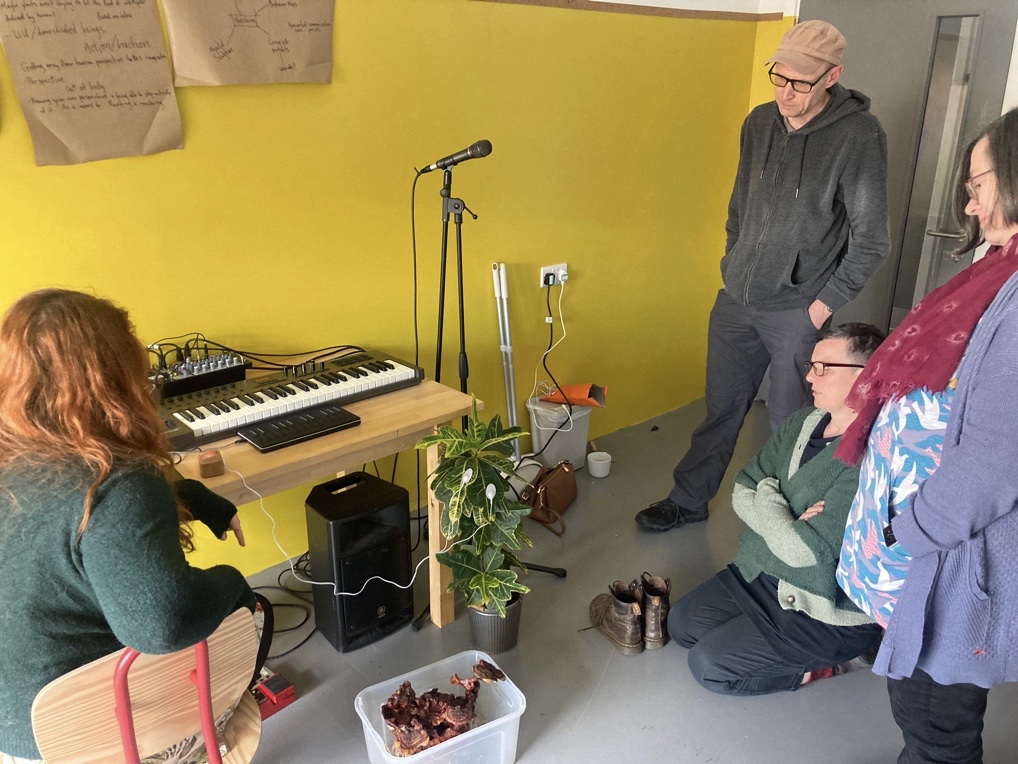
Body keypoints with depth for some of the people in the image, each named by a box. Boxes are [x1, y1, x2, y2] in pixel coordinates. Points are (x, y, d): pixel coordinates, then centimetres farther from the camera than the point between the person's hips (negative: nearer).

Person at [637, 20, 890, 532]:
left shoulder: (859, 137, -14)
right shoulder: (760, 123, 3)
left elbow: (870, 241, -11)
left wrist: (825, 304, -10)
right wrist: (735, 266, 12)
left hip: (799, 312, -5)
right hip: (737, 301, 5)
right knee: (720, 409, 16)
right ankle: (688, 500, 31)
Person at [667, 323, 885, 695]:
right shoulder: (802, 422, -3)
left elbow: (801, 550, -31)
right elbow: (742, 491, -1)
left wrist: (766, 496, -13)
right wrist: (785, 521, -21)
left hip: (830, 609, -8)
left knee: (708, 665, -10)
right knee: (681, 624, 8)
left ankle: (823, 663, 7)